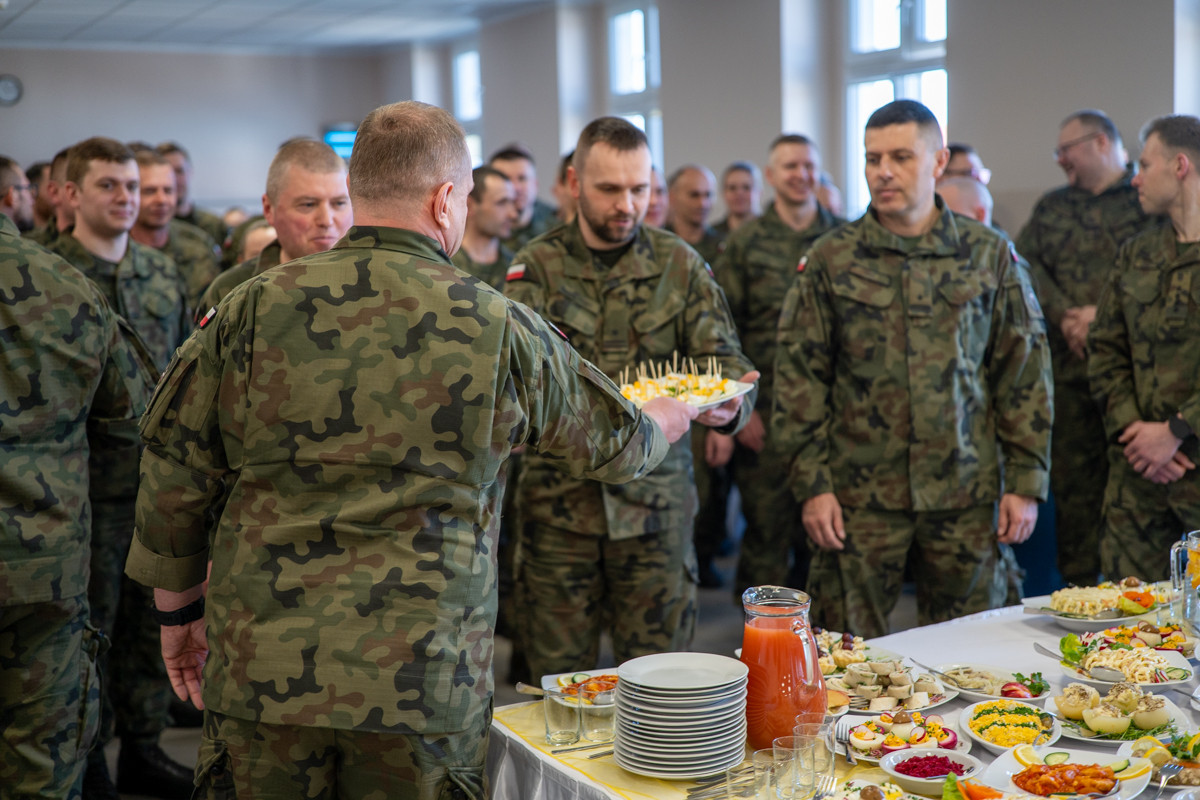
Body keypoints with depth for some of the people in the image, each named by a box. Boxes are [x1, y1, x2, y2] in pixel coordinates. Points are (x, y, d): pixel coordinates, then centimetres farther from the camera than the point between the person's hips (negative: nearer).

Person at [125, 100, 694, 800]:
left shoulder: (253, 310, -3)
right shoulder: (499, 327, -4)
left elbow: (174, 479, 3)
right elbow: (615, 444, 11)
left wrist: (181, 611, 19)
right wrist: (673, 419, 35)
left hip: (262, 670, 1)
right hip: (424, 681, -1)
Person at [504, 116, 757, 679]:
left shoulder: (679, 264, 5)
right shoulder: (537, 265, 0)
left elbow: (723, 358, -1)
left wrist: (729, 405, -25)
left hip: (656, 497, 1)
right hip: (559, 498, 0)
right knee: (559, 674, 8)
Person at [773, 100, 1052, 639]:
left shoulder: (991, 256, 5)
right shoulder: (829, 261, 3)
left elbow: (1026, 372, 7)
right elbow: (798, 376, 2)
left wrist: (1027, 483, 1)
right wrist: (812, 484, -5)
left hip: (967, 496, 1)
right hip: (859, 497, -1)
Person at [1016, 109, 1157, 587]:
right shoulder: (1052, 207, 20)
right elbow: (1025, 264, 7)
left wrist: (1103, 314, -15)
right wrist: (1065, 316, -7)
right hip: (1069, 364, 4)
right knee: (1072, 475, 6)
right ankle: (1078, 588, 14)